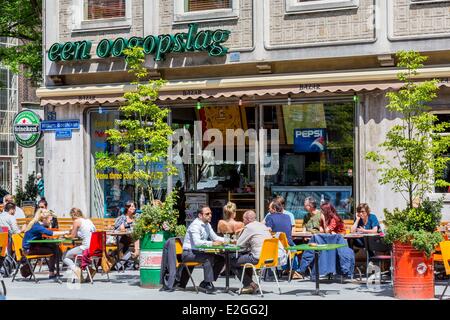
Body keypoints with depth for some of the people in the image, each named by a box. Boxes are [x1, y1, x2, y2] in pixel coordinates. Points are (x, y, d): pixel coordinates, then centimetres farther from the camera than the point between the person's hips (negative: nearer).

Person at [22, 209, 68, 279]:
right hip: (29, 249, -9)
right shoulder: (37, 226, -23)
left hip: (34, 245, 9)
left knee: (55, 246, -3)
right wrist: (65, 232, -28)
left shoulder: (37, 224, 6)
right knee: (54, 251, -17)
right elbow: (51, 233, -31)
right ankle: (51, 274, -10)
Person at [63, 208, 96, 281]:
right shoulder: (88, 220, 16)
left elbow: (72, 236, 0)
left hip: (86, 247, -7)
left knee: (65, 257, 9)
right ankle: (90, 269, 13)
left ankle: (75, 268, -16)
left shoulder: (77, 221, -3)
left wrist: (67, 236, 19)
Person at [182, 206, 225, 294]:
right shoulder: (195, 225, -17)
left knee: (221, 259, -1)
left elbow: (215, 237, 17)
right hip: (188, 253, -9)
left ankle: (205, 283, 1)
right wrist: (212, 243, -33)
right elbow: (197, 242, -29)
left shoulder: (207, 224, 12)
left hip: (199, 252, 9)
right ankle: (208, 285, -27)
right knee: (208, 258, -32)